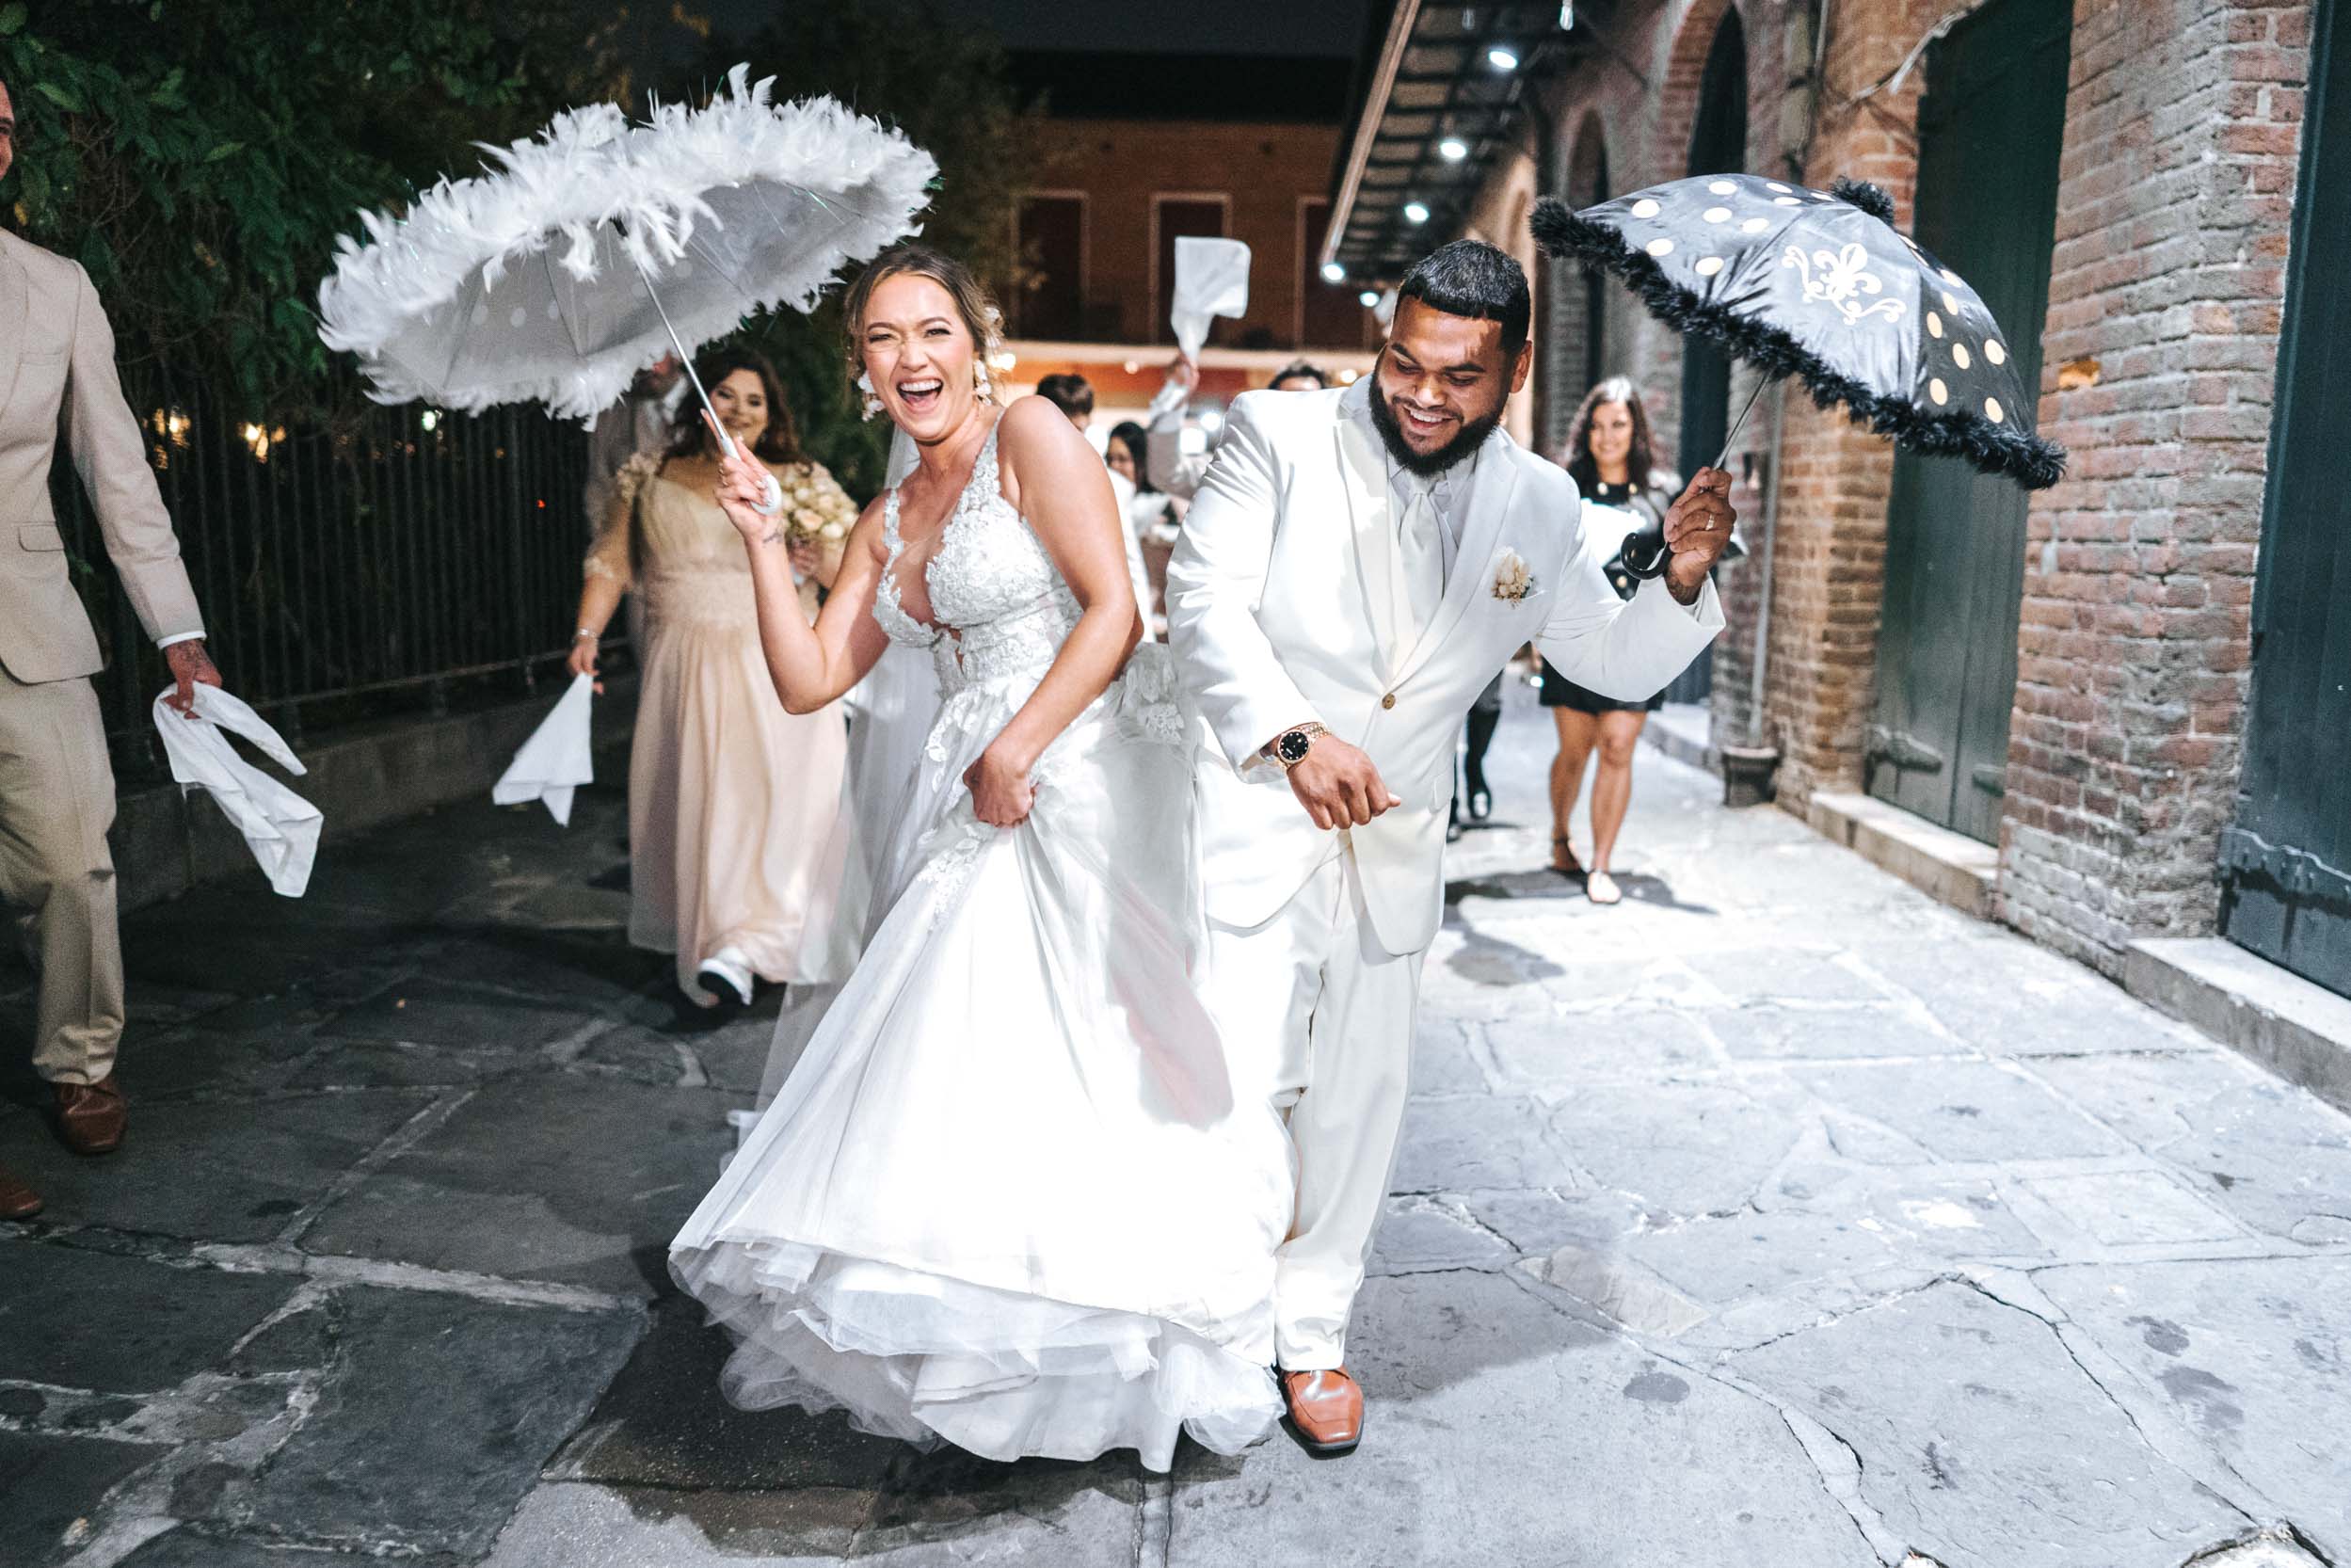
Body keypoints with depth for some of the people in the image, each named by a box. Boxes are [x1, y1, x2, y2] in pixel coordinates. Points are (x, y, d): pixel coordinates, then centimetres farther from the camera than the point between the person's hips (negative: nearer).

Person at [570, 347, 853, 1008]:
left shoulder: (802, 484, 6)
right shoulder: (650, 479, 11)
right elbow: (612, 562, 9)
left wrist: (829, 568, -18)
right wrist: (587, 633, -4)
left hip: (778, 669, -2)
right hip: (684, 675, 2)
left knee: (779, 797, -16)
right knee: (688, 804, 5)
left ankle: (742, 948, -18)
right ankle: (701, 945, 19)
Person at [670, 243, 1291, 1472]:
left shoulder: (1030, 435, -2)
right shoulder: (887, 522, 19)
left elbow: (1112, 608, -11)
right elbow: (808, 681, 15)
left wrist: (1017, 751, -15)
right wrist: (762, 541, 9)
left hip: (1081, 774, -7)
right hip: (975, 808, 7)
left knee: (1073, 1038, -10)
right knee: (957, 1051, 5)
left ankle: (1111, 1363, 4)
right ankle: (971, 1341, 21)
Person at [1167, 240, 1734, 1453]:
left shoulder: (1541, 505, 7)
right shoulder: (1279, 435, -5)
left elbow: (1614, 662, 13)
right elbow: (1205, 599, -12)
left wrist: (1683, 580, -7)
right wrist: (1293, 736, -25)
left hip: (1397, 849, 4)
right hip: (1255, 821, -4)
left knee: (1359, 1099, 13)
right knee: (1233, 1086, -9)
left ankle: (1312, 1335, 34)